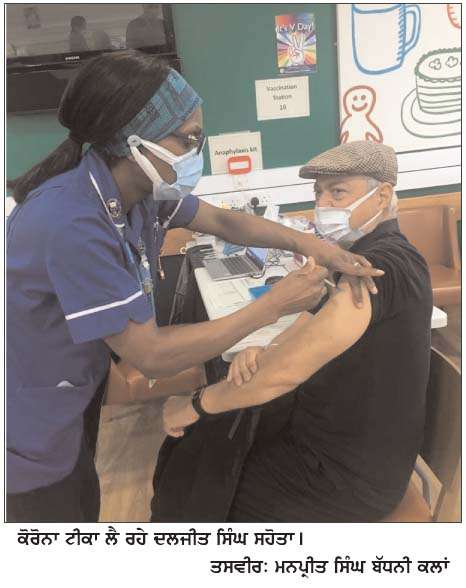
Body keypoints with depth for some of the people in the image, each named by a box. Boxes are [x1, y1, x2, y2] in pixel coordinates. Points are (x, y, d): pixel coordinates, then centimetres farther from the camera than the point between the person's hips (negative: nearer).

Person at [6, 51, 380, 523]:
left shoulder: (135, 187, -10)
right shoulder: (72, 225, -37)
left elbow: (223, 222, 2)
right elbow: (151, 356, -32)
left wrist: (308, 243, -13)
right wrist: (273, 306, -28)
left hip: (77, 392, 7)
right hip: (30, 425, -7)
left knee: (84, 503, 28)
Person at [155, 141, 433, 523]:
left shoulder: (384, 264, -29)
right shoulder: (368, 253, 5)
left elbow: (286, 371, -34)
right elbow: (316, 320, 7)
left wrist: (194, 405, -19)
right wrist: (263, 354, -15)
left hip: (351, 472, -9)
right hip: (330, 423, 9)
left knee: (195, 494, 6)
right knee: (193, 449, 14)